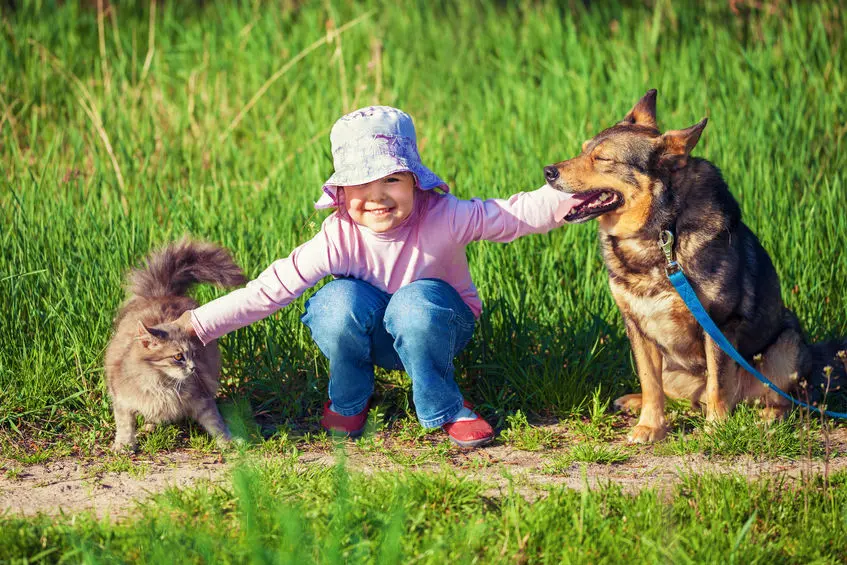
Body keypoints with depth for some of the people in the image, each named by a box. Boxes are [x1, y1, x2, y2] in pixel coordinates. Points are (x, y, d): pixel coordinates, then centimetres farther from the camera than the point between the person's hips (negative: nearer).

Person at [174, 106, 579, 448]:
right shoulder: (340, 239, -25)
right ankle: (348, 400, -4)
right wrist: (193, 325, -31)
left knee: (418, 300, -37)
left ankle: (446, 408, -11)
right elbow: (273, 288, -25)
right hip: (371, 339, 1)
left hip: (436, 328, -1)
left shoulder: (443, 218, -26)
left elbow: (520, 214, -23)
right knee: (341, 300, -34)